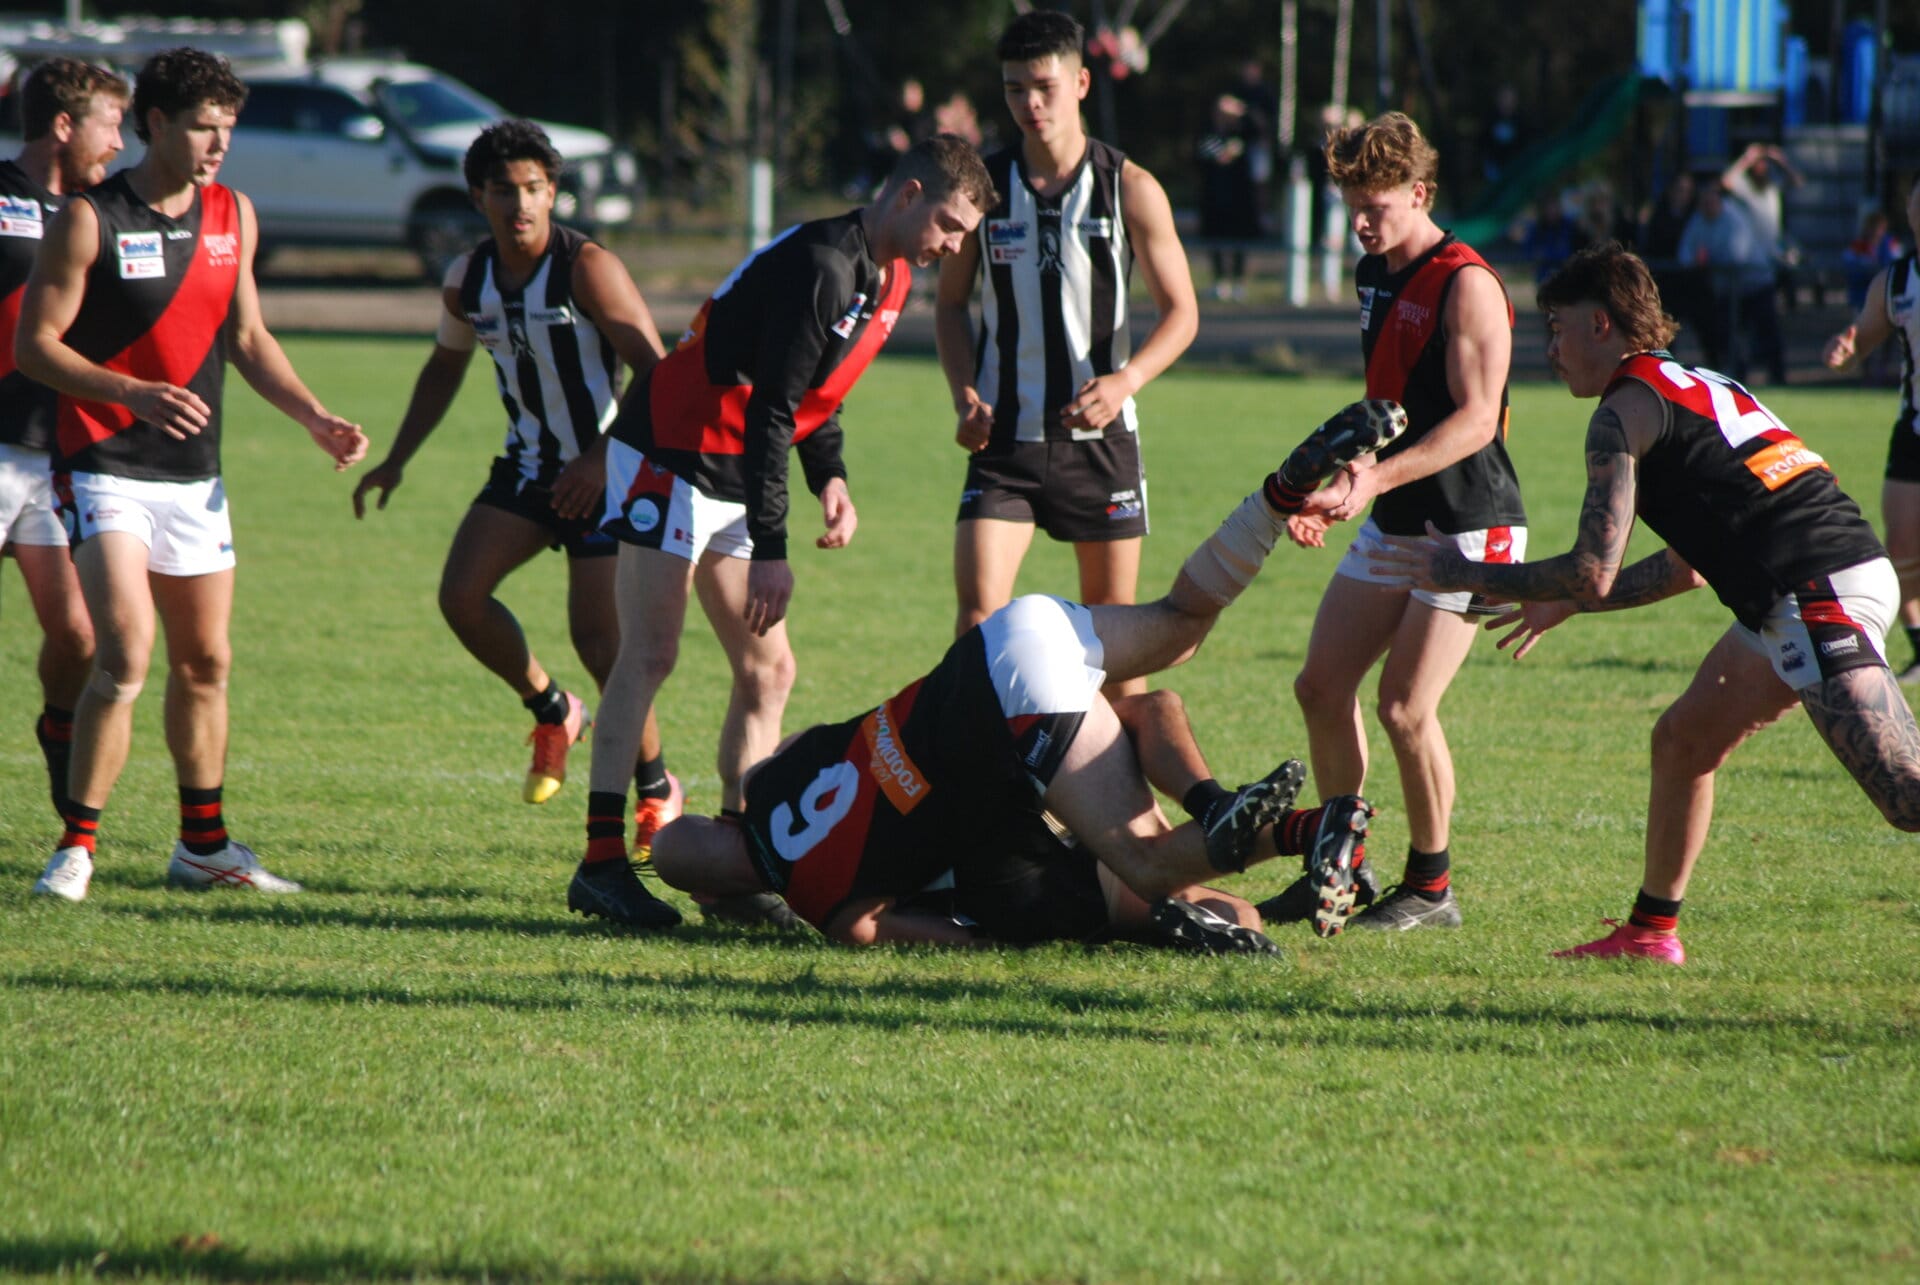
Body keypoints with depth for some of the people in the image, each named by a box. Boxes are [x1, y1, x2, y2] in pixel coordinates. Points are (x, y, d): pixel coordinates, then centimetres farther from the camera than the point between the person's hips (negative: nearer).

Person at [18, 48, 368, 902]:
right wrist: (132, 394, -25)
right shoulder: (91, 220, -11)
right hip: (105, 470, -6)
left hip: (195, 476, 6)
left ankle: (203, 845, 24)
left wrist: (316, 418, 5)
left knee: (205, 662, 11)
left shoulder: (232, 216, 8)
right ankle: (76, 847, -9)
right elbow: (35, 342, -11)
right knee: (125, 659, -18)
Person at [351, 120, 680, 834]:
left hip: (604, 475, -6)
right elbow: (445, 366, 21)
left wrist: (604, 459, -25)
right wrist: (396, 460, 17)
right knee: (461, 596, -11)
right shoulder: (467, 281, 2)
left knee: (598, 640, -12)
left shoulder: (588, 269, -17)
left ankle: (657, 791, 6)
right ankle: (552, 711, 15)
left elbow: (657, 374, -17)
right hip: (527, 466, 6)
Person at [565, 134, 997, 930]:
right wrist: (770, 551, -25)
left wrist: (831, 478, 3)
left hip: (733, 474, 10)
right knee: (650, 655, -15)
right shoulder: (822, 264, -23)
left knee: (768, 670, 6)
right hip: (671, 456, -10)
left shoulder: (891, 277, 8)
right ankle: (601, 863, -18)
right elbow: (769, 408, -25)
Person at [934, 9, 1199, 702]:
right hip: (1005, 435, 0)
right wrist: (965, 396, -6)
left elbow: (1180, 312, 0)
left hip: (1101, 434, 0)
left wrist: (1125, 382, -18)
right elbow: (951, 303, 11)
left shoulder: (1132, 190, -3)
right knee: (979, 607, -14)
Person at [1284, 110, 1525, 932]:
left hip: (1468, 526, -9)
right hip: (1392, 524, 9)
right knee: (1322, 686, 4)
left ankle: (1431, 888, 3)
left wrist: (1377, 478, -31)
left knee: (1405, 706, -12)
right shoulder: (1373, 275, 11)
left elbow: (1475, 420, -23)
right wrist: (1337, 474, 16)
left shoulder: (1466, 286, -17)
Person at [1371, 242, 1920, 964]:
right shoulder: (1698, 388, 25)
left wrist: (1464, 575, 4)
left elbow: (1593, 574, -8)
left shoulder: (1626, 410, -3)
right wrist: (1568, 602, 41)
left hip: (1817, 598, -10)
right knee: (1683, 742, 22)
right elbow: (1696, 564, 33)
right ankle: (1652, 930, 31)